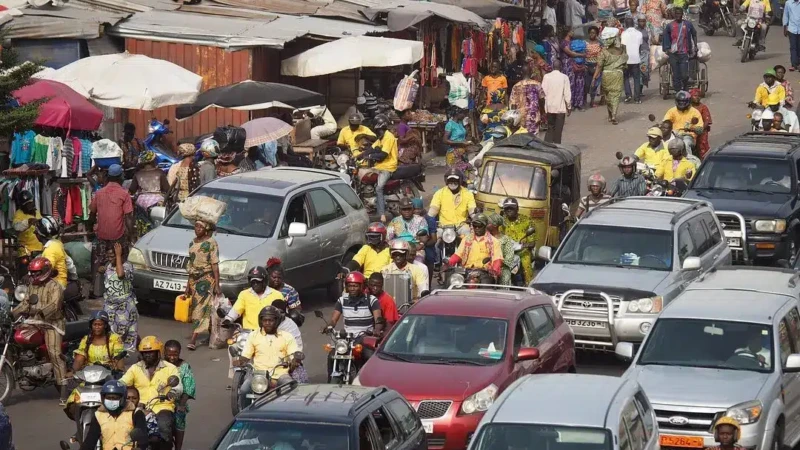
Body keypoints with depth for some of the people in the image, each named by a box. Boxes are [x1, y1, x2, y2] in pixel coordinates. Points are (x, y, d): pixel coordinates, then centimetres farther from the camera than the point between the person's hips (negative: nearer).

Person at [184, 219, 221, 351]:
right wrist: (188, 285, 17)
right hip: (194, 279, 7)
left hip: (206, 279, -7)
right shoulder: (192, 243, 11)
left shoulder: (211, 243, -9)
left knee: (200, 309, -12)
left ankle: (193, 340, -19)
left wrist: (217, 285, -15)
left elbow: (215, 265, -12)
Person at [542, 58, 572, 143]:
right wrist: (569, 106, 3)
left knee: (550, 128, 12)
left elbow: (543, 92, 1)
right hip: (560, 107, -2)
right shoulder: (564, 77, -8)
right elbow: (567, 93, -7)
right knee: (558, 130, 4)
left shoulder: (546, 77, -2)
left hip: (549, 107, 2)